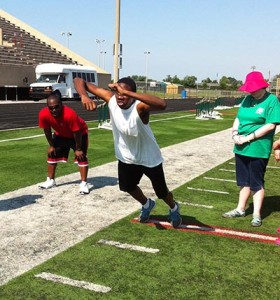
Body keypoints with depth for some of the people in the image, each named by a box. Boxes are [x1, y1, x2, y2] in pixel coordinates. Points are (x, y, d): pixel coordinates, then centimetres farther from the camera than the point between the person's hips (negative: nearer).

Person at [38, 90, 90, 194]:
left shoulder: (70, 114, -43)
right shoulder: (43, 114, -30)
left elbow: (76, 133, -30)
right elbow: (47, 130, -10)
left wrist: (78, 149, -20)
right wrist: (51, 145, -2)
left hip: (79, 133, -5)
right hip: (61, 134, 5)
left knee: (81, 156, -13)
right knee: (52, 154, 8)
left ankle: (84, 183, -7)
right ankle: (50, 180, 23)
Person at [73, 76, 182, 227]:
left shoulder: (139, 107, -36)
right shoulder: (111, 99, -23)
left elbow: (162, 104, -60)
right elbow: (79, 81, -22)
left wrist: (126, 92, -60)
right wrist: (84, 96, -45)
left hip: (149, 158, -4)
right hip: (126, 157, 5)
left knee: (161, 192, 14)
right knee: (128, 187, 24)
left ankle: (174, 209, 50)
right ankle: (147, 205, 57)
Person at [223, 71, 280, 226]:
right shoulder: (247, 99, 10)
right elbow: (238, 119, 13)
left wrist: (247, 138, -19)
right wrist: (235, 134, -7)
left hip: (258, 150, -6)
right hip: (241, 149, 6)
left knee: (256, 183, 3)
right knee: (244, 181, 17)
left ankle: (257, 215, 13)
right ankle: (240, 209, 29)